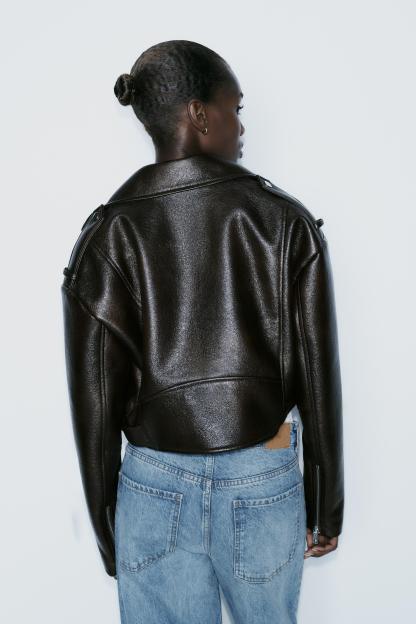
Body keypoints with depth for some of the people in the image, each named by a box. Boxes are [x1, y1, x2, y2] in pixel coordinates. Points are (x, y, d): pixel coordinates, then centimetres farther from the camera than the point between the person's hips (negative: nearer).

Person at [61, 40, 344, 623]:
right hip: (264, 485, 0)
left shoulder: (106, 235, -9)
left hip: (155, 490, 1)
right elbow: (319, 380, -6)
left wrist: (106, 530, 8)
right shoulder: (287, 220, -9)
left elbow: (95, 401, -6)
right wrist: (325, 507, 8)